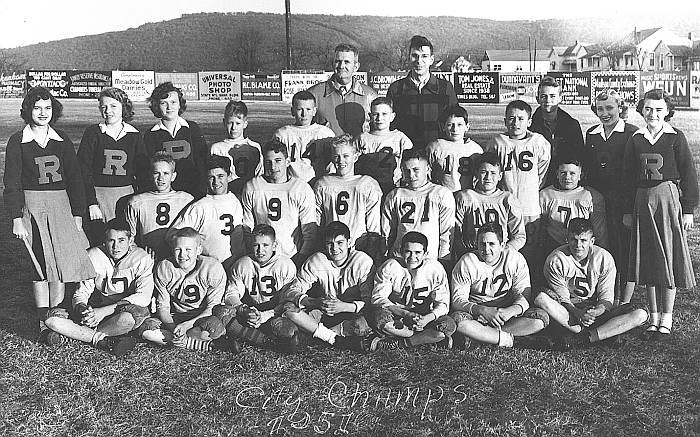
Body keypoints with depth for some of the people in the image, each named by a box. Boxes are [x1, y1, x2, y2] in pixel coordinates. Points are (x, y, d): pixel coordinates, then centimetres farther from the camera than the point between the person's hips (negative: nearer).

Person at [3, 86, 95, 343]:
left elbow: (75, 179, 10)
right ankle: (44, 323, -1)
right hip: (32, 207, -2)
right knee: (41, 266, -6)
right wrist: (16, 219, -9)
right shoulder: (17, 142, 1)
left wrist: (77, 215, 4)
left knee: (63, 262, 0)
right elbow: (11, 183, -1)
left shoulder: (62, 140, 9)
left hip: (61, 206, 3)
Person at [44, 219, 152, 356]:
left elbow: (144, 296, -20)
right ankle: (103, 340, -24)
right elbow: (81, 292, 0)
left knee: (135, 313, -40)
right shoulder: (93, 256, -1)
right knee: (52, 317, -18)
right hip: (95, 310, 3)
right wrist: (82, 308, -26)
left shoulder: (142, 259, -9)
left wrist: (103, 311, -27)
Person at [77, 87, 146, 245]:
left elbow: (142, 172, 10)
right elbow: (84, 171, -1)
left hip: (127, 196, 1)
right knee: (97, 243, -5)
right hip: (98, 195, -1)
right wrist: (92, 203, -10)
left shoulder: (134, 136, 8)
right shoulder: (92, 133, 3)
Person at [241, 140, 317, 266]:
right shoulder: (251, 188, 5)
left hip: (294, 257, -1)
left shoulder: (303, 190, 0)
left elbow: (310, 234, -1)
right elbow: (247, 228, 8)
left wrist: (300, 261, -12)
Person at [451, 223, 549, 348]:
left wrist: (511, 311, -33)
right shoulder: (466, 263, -10)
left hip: (507, 311, 3)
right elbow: (458, 300, -15)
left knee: (541, 317, -23)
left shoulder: (516, 259, -5)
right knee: (457, 319, -35)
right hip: (476, 313, -2)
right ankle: (508, 340, -22)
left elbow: (523, 296, -10)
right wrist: (483, 310, -34)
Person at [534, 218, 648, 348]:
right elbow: (562, 297, -12)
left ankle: (580, 338, -31)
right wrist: (577, 313, -31)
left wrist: (596, 311, -29)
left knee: (640, 314, -20)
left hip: (596, 310, 2)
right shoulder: (555, 260, -11)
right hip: (567, 311, -2)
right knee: (541, 299, -34)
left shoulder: (604, 258, -5)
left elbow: (606, 298, -7)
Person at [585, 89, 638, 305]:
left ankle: (625, 303, 10)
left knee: (626, 249, 0)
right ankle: (612, 301, 21)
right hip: (598, 200, 4)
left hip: (625, 200, -4)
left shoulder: (632, 133, -3)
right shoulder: (591, 134, 11)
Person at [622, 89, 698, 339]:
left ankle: (666, 319, 10)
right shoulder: (636, 140, 7)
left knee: (669, 258, 1)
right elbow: (628, 177, 10)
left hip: (669, 199, -3)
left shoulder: (675, 138, -1)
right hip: (642, 201, 3)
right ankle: (654, 317, 15)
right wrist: (628, 211, 8)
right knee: (647, 260, 5)